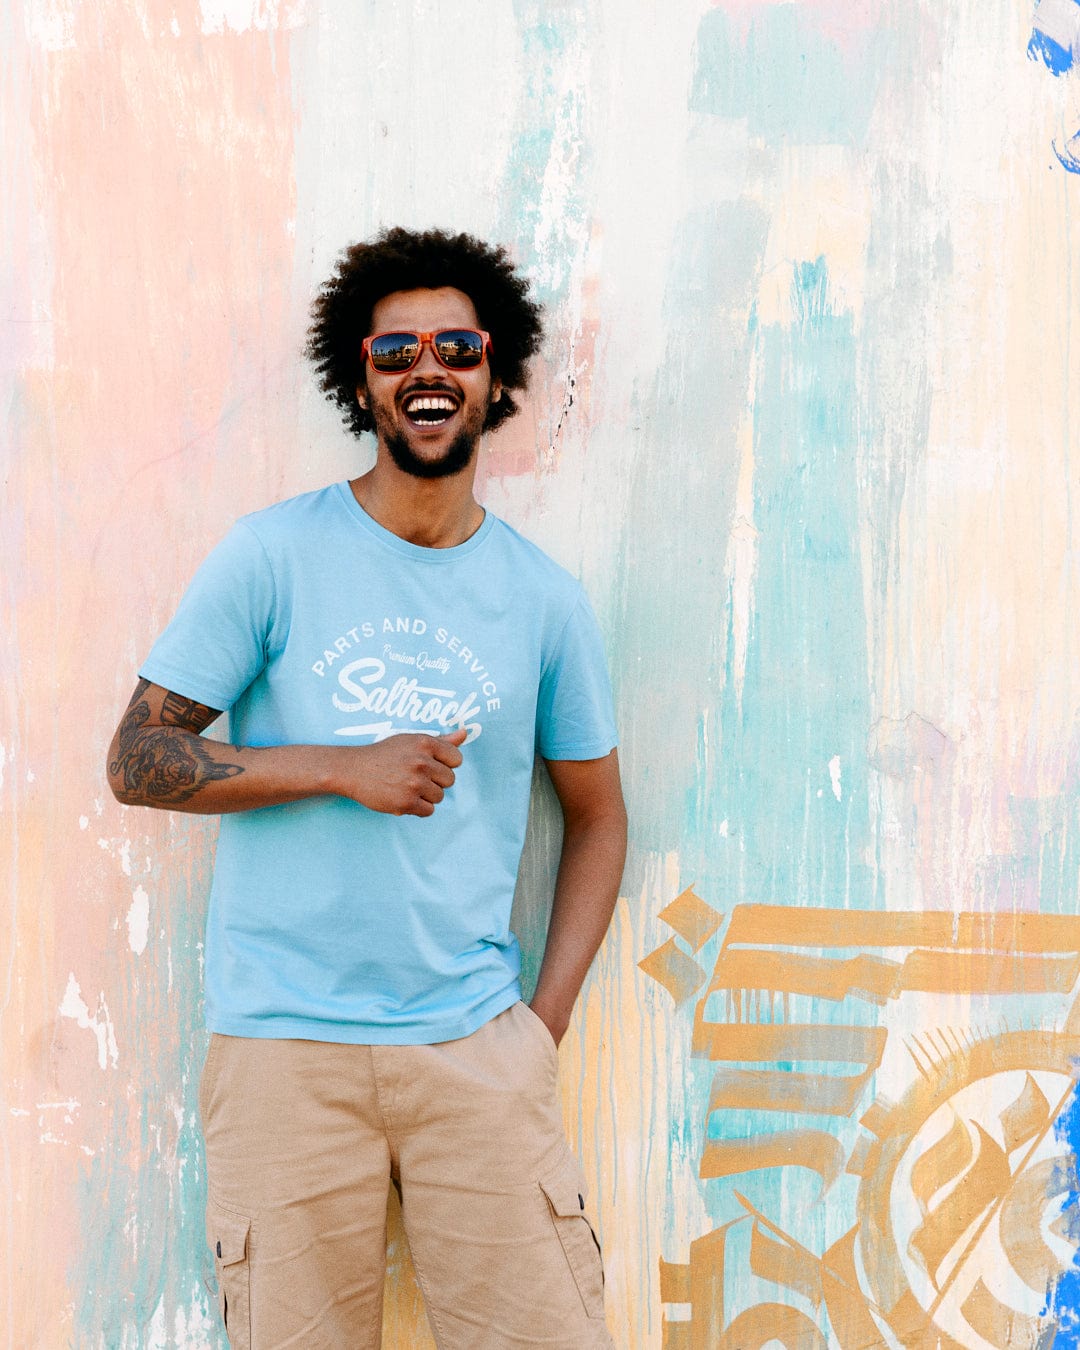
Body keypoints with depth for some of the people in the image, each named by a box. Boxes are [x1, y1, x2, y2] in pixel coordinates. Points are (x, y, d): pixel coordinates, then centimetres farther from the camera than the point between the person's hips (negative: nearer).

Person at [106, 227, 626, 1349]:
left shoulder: (543, 599, 6)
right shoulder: (273, 557, -2)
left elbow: (596, 814, 14)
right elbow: (137, 760, -3)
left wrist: (544, 1025, 5)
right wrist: (344, 768, -14)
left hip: (475, 1045, 2)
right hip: (285, 1046, -2)